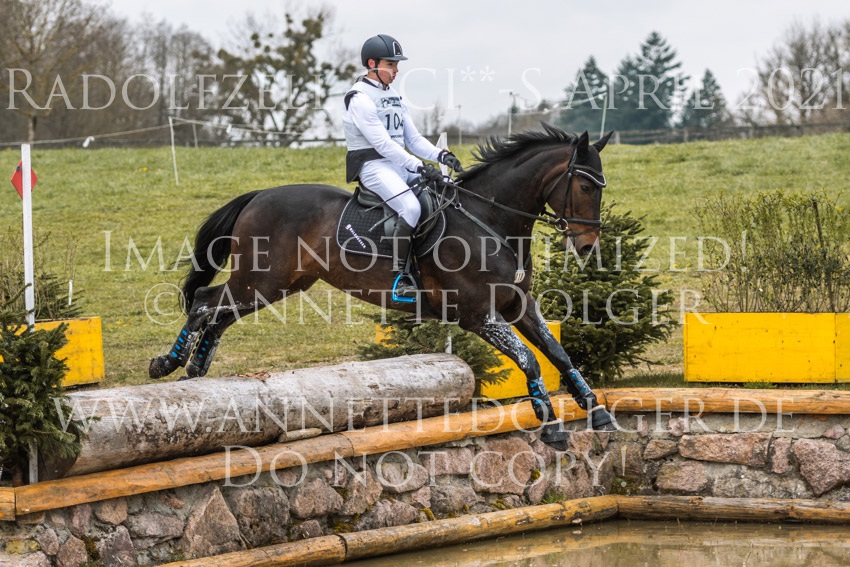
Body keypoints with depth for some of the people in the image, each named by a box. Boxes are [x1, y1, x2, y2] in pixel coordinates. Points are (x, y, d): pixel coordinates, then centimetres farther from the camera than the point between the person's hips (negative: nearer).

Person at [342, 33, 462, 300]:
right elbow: (382, 143, -20)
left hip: (400, 163, 9)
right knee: (411, 208, -31)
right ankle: (401, 279, -27)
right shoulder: (360, 98, -11)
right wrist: (420, 167, -25)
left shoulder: (394, 96, 17)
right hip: (373, 166, -9)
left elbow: (413, 139, 14)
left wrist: (441, 156, -5)